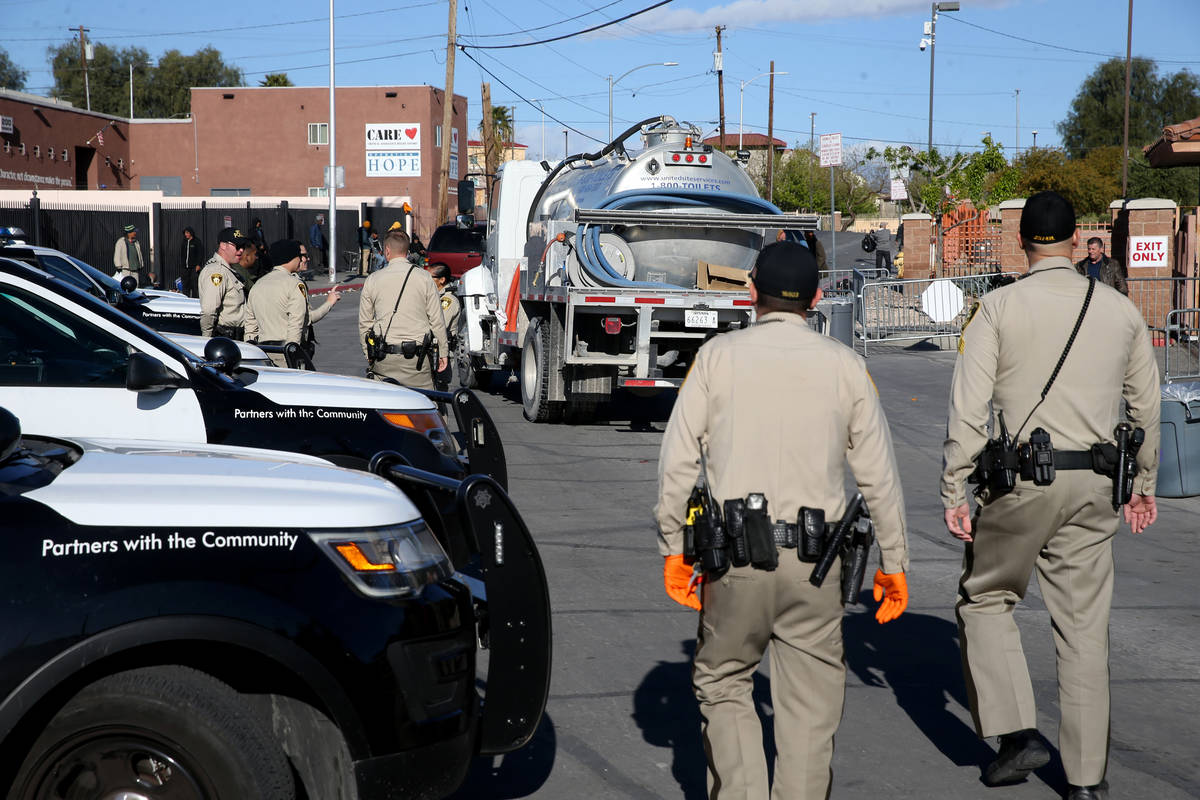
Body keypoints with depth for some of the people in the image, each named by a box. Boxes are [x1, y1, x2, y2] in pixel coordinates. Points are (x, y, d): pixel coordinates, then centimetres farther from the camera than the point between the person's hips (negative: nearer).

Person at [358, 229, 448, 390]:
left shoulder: (372, 280, 4)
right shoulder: (424, 278, 1)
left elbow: (364, 322, 9)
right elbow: (437, 320, 2)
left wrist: (369, 355, 19)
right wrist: (442, 353, 11)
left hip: (384, 361, 1)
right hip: (417, 358, -1)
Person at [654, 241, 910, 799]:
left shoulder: (718, 356, 1)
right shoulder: (845, 365, 4)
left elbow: (677, 461, -1)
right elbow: (879, 475, 5)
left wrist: (673, 547, 7)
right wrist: (894, 562, 12)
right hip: (816, 560, 1)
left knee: (722, 683, 16)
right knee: (809, 700, 10)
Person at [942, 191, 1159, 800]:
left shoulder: (998, 307, -4)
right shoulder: (1121, 310, 7)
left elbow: (968, 407, -10)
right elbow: (1146, 405, 13)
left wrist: (954, 492, -6)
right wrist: (1144, 484, 24)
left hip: (1022, 481, -3)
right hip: (1095, 489, 3)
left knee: (985, 598, 17)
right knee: (1084, 626, 8)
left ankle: (1018, 732, 5)